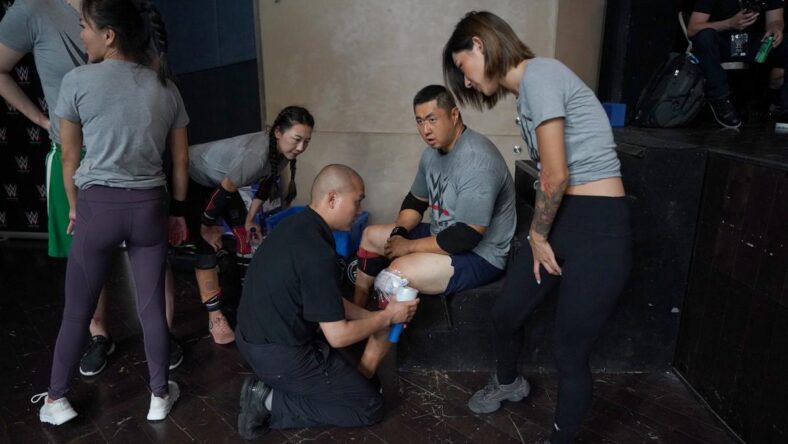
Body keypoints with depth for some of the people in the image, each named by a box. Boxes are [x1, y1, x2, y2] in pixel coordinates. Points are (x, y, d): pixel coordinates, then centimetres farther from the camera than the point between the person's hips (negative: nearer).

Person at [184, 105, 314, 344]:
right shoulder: (257, 154, -40)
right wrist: (206, 228, -16)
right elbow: (222, 193, -31)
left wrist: (250, 219, 6)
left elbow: (266, 184, 2)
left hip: (219, 178, 8)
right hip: (192, 179, -8)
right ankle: (215, 317, -4)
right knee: (207, 246, -11)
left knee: (245, 232, 6)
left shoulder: (281, 151, -15)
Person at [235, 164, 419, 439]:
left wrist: (374, 316, 8)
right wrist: (387, 317, -6)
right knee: (370, 407, 5)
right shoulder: (317, 253, -28)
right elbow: (338, 337, -20)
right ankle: (272, 403, -1)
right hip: (281, 356, -9)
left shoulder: (296, 226, 2)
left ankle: (272, 386, 13)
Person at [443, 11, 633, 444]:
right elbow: (549, 174, 7)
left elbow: (555, 175, -18)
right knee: (506, 312, 19)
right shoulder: (527, 90, 14)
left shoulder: (538, 73, -14)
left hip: (599, 228, -9)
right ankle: (507, 383, 49)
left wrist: (537, 235, -5)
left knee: (569, 352, 4)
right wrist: (538, 235, 1)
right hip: (561, 220, 9)